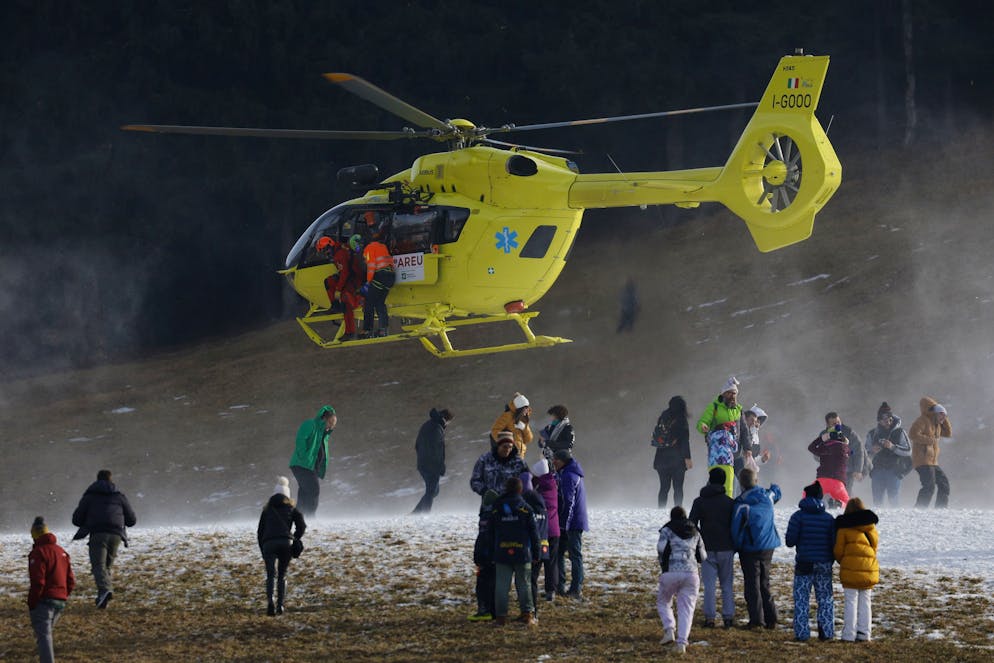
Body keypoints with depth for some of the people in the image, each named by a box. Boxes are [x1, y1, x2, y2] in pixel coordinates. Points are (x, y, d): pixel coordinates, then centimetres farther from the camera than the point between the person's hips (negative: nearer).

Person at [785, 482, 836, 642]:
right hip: (824, 564, 3)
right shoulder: (829, 518, 2)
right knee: (825, 599, 11)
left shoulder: (798, 516, -7)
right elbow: (835, 543, 2)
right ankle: (826, 632, 9)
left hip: (804, 563, -3)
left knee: (801, 599, 3)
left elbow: (790, 541, -9)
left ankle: (802, 633, -2)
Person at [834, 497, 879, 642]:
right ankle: (864, 634, 9)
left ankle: (849, 635, -2)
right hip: (869, 570, 4)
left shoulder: (844, 528, -4)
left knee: (851, 602, 0)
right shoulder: (871, 528, 9)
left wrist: (842, 562, 17)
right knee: (865, 602, 10)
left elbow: (838, 551, -2)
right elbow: (874, 545, 14)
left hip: (850, 570, -4)